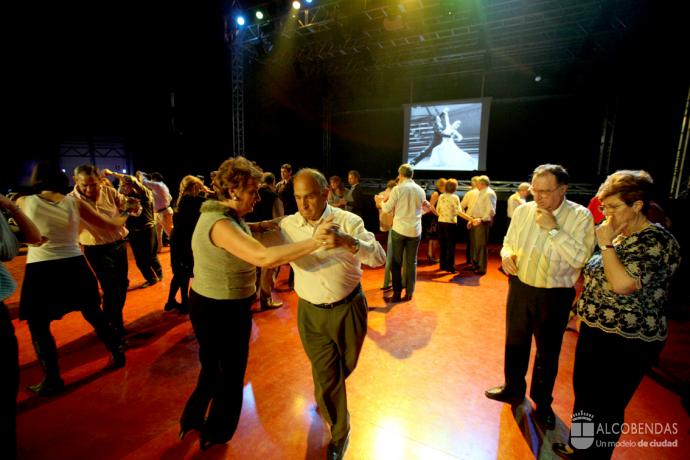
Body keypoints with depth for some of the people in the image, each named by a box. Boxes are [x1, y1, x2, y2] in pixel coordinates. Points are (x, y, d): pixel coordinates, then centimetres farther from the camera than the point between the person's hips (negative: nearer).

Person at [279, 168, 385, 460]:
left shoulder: (348, 221, -14)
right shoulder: (288, 225, -5)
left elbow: (379, 258, -24)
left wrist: (347, 241, -40)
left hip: (349, 308, 0)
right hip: (311, 313, 1)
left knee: (344, 369, 22)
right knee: (326, 377, 7)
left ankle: (326, 398, 58)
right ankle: (339, 434, 35)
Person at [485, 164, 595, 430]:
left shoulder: (580, 216, -13)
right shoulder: (522, 211, -3)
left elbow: (580, 259, -23)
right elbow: (508, 242, 9)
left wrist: (553, 229, -26)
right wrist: (506, 254, -12)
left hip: (554, 296, -3)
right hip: (520, 288, 4)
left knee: (548, 353, 14)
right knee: (515, 343, 20)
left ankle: (542, 403, 38)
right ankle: (513, 389, 43)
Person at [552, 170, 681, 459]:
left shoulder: (657, 241, -19)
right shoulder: (620, 235, 7)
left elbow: (623, 284, -32)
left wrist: (605, 244, -24)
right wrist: (585, 315, 18)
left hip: (625, 343, -9)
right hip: (596, 331, 9)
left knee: (607, 406, 9)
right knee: (583, 394, 22)